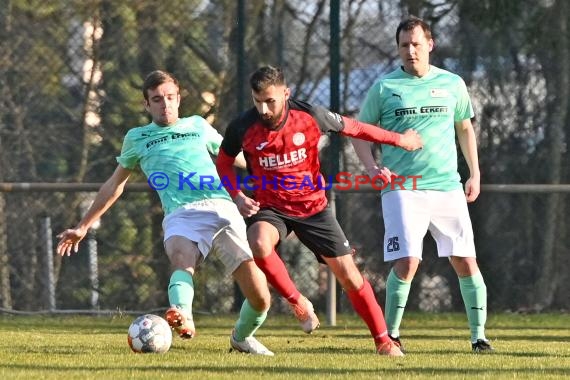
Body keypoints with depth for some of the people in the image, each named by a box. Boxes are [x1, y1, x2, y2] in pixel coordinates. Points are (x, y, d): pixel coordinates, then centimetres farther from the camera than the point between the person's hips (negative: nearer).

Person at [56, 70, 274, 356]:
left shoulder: (198, 126, 23)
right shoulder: (137, 138, 22)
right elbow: (114, 185, 33)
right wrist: (83, 227, 35)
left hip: (223, 209, 1)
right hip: (182, 214, -1)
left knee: (260, 299, -14)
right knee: (182, 257, -40)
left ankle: (242, 337, 17)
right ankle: (183, 318, -68)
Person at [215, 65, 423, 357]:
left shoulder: (310, 116, -15)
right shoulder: (243, 127, -14)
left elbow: (351, 127, 3)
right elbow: (223, 163, 6)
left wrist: (399, 139, 14)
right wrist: (237, 196, -12)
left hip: (312, 206, 1)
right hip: (270, 208, -1)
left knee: (348, 275, -1)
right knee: (259, 244, -36)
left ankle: (383, 340, 15)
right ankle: (298, 303, -12)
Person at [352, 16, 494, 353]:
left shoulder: (452, 84, 9)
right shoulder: (385, 87, 3)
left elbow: (465, 128, 22)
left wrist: (475, 173, 15)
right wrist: (371, 166, -9)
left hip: (448, 187, 3)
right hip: (402, 189, -2)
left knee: (466, 261, -1)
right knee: (407, 263, -15)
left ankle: (479, 335, 8)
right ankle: (390, 334, -1)